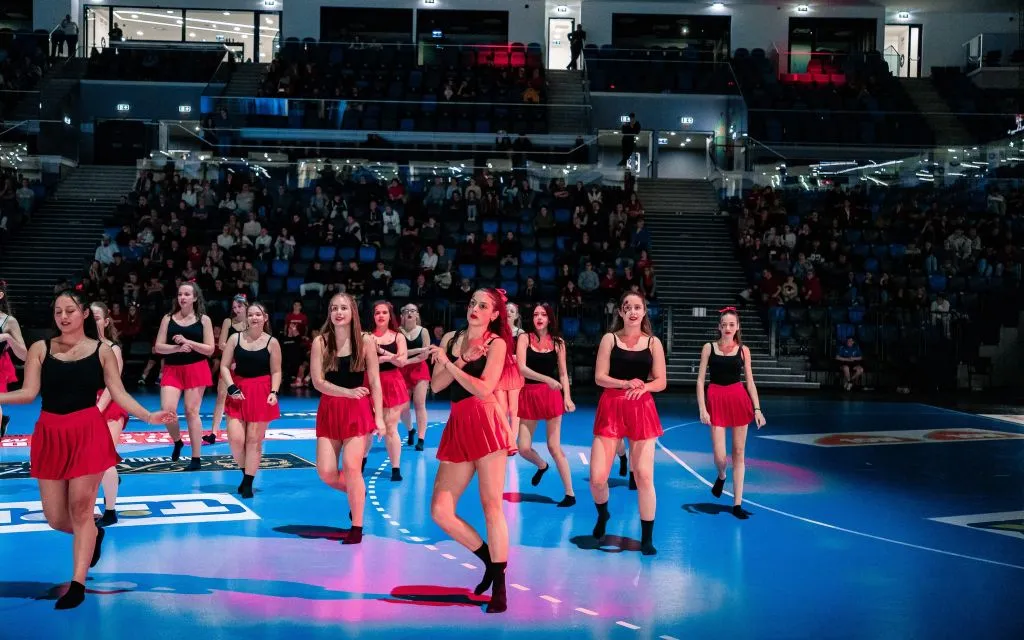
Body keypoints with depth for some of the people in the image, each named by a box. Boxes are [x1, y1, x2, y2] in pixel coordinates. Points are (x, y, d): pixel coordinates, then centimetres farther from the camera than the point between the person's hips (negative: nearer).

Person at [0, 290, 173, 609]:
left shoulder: (102, 351, 2)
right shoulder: (40, 349, 3)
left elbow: (119, 394, 0)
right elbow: (28, 393, -3)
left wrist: (148, 416, -13)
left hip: (88, 433, -2)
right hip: (50, 435, 2)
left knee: (80, 509, -1)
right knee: (56, 518, 6)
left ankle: (77, 583, 7)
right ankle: (94, 535, 39)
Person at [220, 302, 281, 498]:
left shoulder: (272, 342, -1)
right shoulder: (235, 338, 2)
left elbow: (276, 372, 1)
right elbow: (224, 366, 2)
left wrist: (274, 392, -13)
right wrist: (232, 388, -11)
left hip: (261, 392, -1)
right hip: (238, 391, 2)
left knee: (254, 440, 0)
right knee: (236, 439, -6)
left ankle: (248, 483, 9)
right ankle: (246, 474, 19)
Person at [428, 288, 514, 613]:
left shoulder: (497, 343, 2)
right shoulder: (450, 338, 15)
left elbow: (484, 389, -12)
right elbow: (435, 385, 5)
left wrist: (447, 362, -8)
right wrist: (462, 360, -7)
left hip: (485, 421, -5)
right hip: (457, 426, 5)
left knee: (491, 505, -6)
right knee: (440, 511, -1)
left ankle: (499, 587, 1)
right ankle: (491, 562, 18)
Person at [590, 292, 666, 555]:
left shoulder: (653, 343, 5)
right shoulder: (609, 339, 3)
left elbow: (660, 382, 4)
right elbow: (599, 377, -2)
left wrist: (643, 387, -16)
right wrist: (626, 383, -16)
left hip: (642, 410, 0)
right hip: (611, 408, 0)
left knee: (644, 475, -3)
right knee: (597, 477, -5)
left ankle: (647, 537, 10)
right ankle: (602, 514, 29)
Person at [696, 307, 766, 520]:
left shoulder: (743, 350, 5)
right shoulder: (709, 348, 1)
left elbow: (750, 381, 7)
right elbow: (700, 381, 0)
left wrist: (757, 409, -1)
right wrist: (702, 409, -9)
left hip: (739, 400, 2)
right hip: (716, 401, -2)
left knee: (739, 453, 3)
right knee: (720, 456, -8)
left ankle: (737, 503, 9)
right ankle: (721, 477, 30)